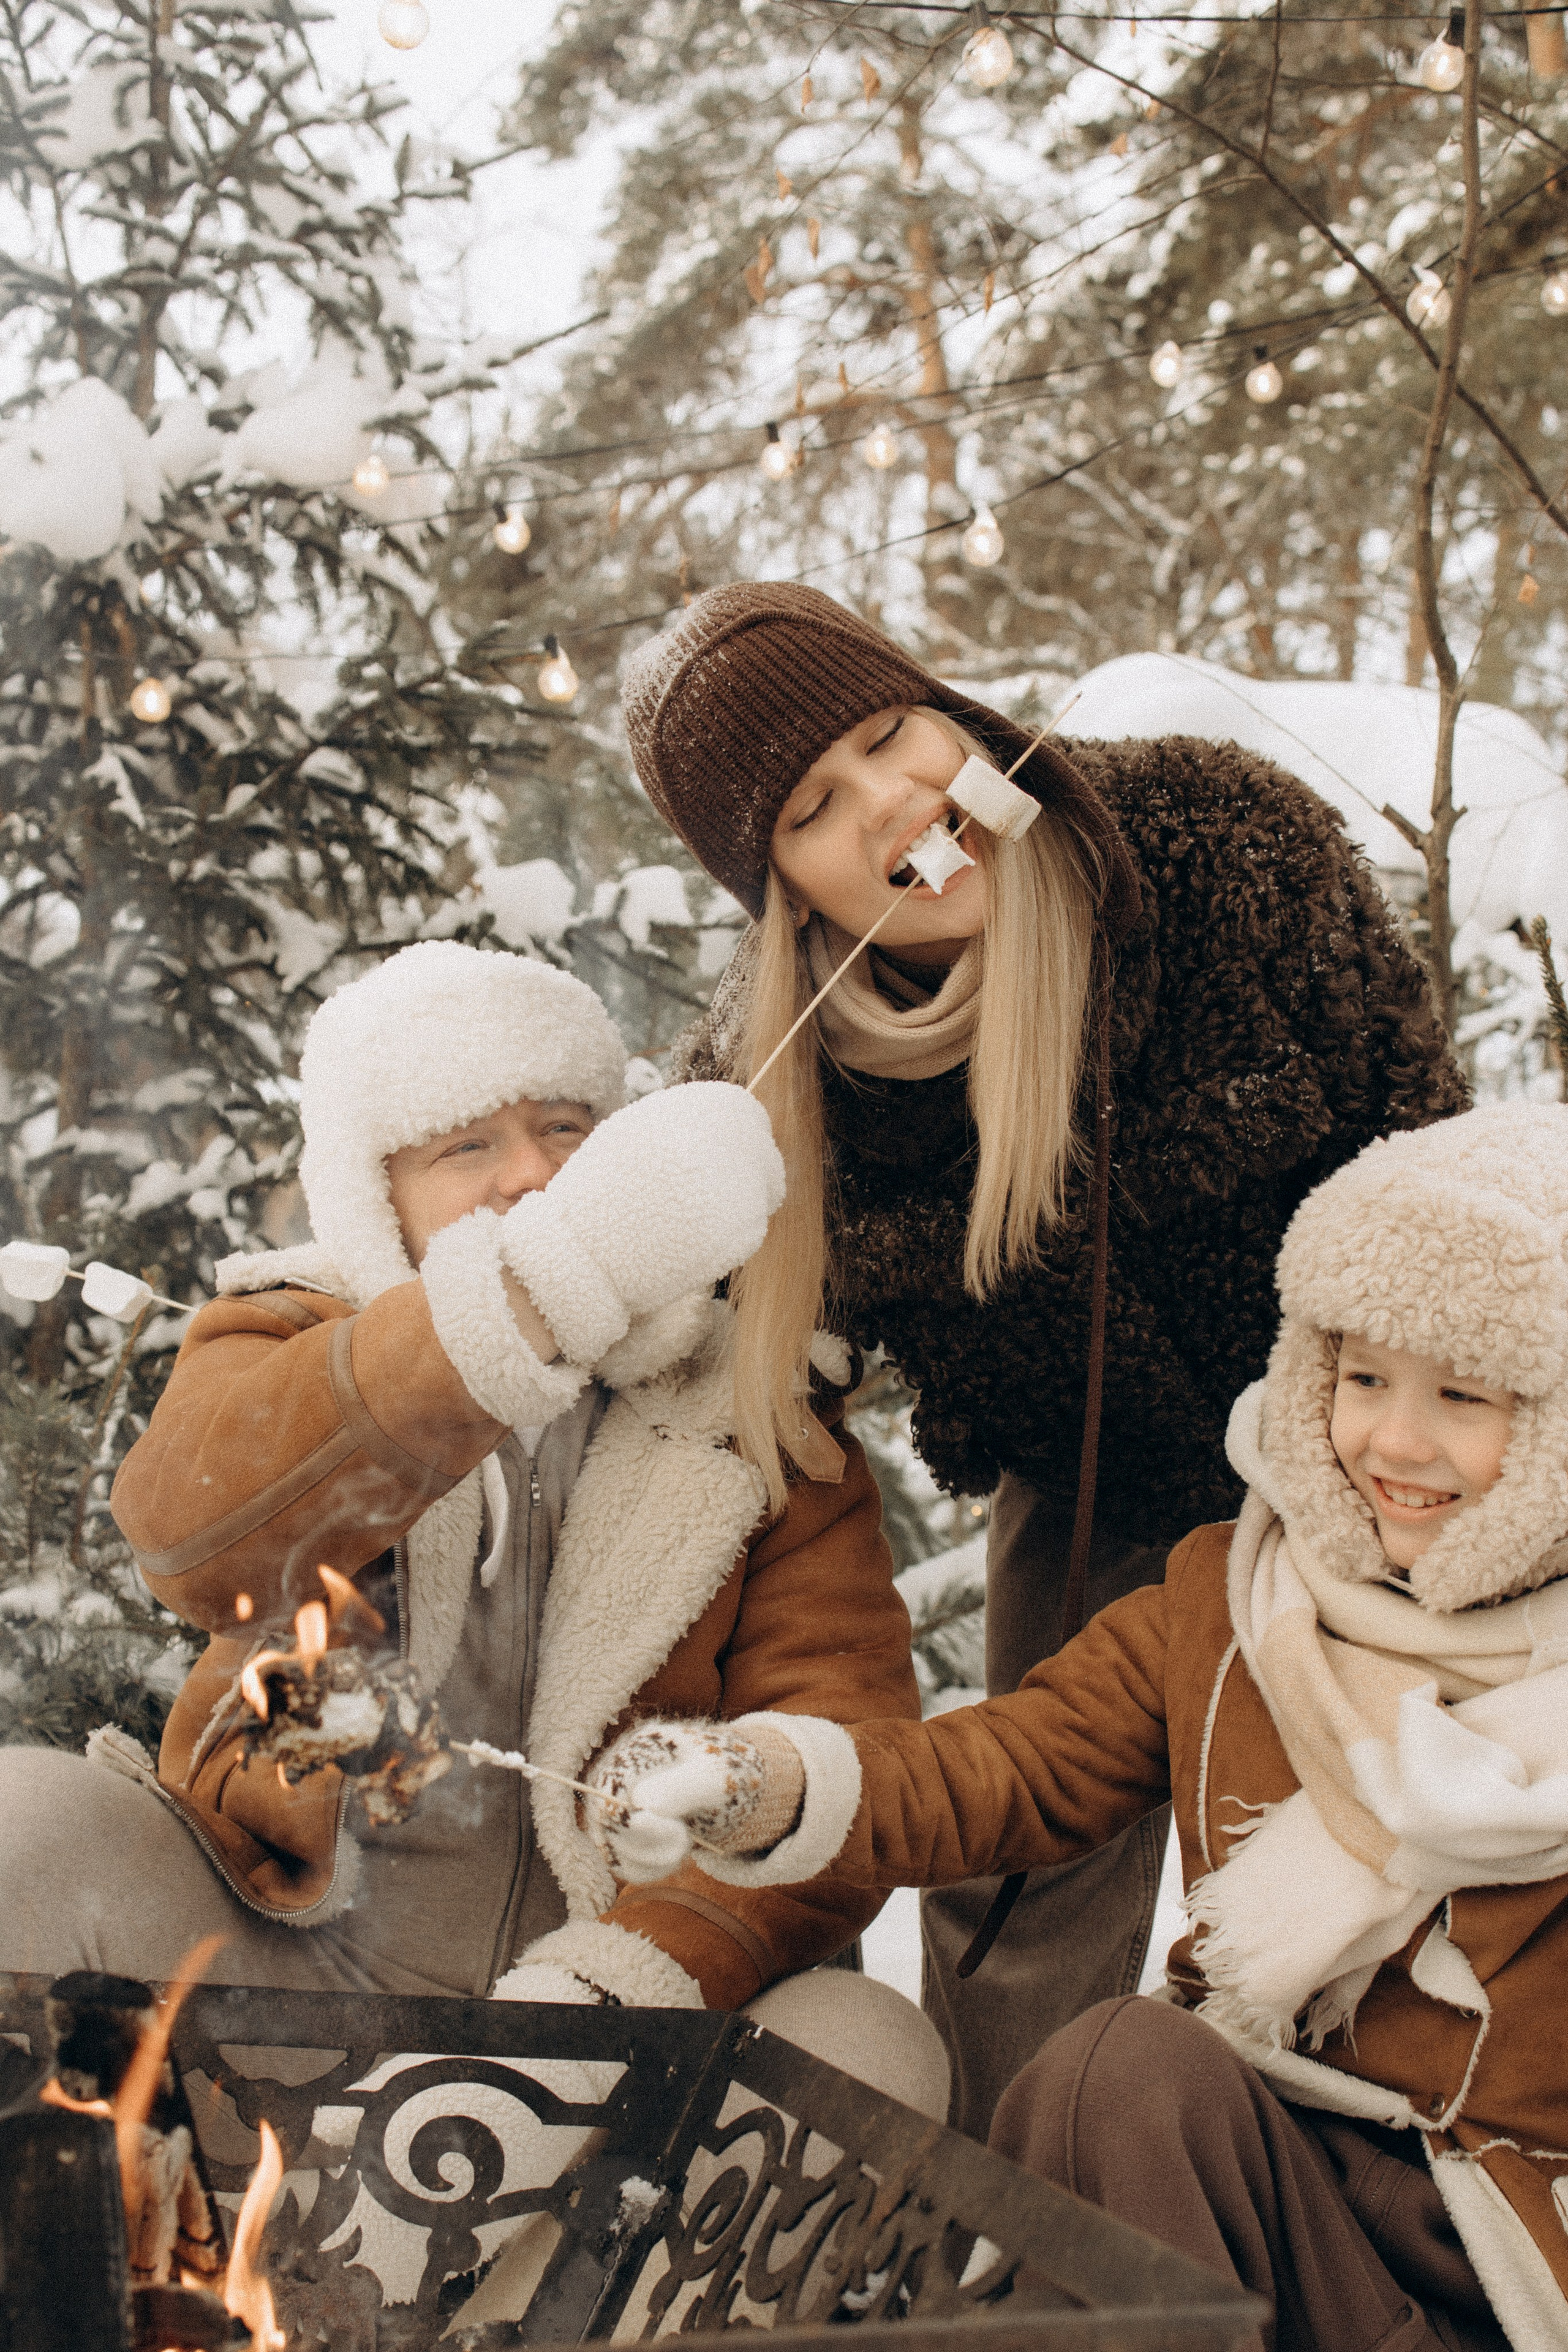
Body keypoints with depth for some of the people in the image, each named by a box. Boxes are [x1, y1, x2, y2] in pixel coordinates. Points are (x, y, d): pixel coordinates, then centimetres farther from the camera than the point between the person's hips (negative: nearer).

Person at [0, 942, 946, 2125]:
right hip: (293, 1971, 0)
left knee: (870, 2050, -28)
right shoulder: (287, 1344, 3)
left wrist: (622, 1979, -27)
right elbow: (194, 1536, -24)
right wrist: (546, 1286, -38)